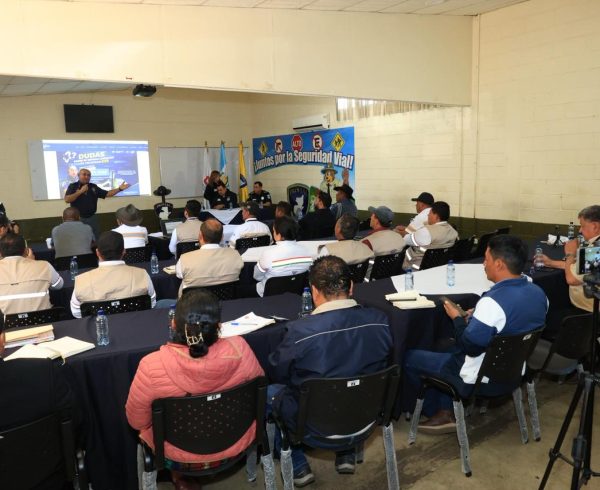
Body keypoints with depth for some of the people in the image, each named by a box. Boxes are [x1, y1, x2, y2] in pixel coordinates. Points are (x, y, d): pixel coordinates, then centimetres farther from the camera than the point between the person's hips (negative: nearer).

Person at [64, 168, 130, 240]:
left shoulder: (93, 187, 9)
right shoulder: (73, 186, -2)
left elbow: (107, 194, 5)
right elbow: (67, 200, -14)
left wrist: (119, 189, -8)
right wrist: (80, 191, -17)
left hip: (92, 218, 4)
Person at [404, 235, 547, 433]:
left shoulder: (493, 302, -31)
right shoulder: (538, 293, -4)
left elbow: (470, 348, -25)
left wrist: (457, 319, -10)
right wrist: (477, 316, 7)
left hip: (483, 379, -8)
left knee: (410, 358, 7)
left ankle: (437, 413, 23)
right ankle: (446, 410, 22)